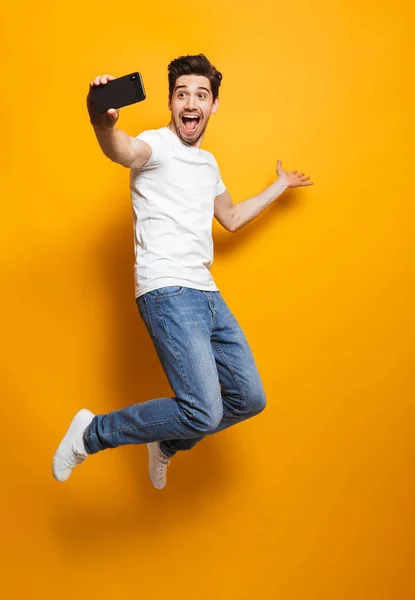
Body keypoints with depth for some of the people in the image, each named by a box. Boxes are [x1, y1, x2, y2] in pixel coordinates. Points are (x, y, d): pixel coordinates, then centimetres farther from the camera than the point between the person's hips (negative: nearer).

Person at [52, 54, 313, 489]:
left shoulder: (207, 163, 21)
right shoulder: (158, 145, -5)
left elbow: (232, 218, 36)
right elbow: (124, 151, -31)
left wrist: (280, 186, 43)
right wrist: (103, 125, -54)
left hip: (207, 294, 9)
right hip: (167, 292, -8)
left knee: (248, 399, 10)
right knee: (204, 413, -20)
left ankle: (167, 444, 31)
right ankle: (91, 434, 0)